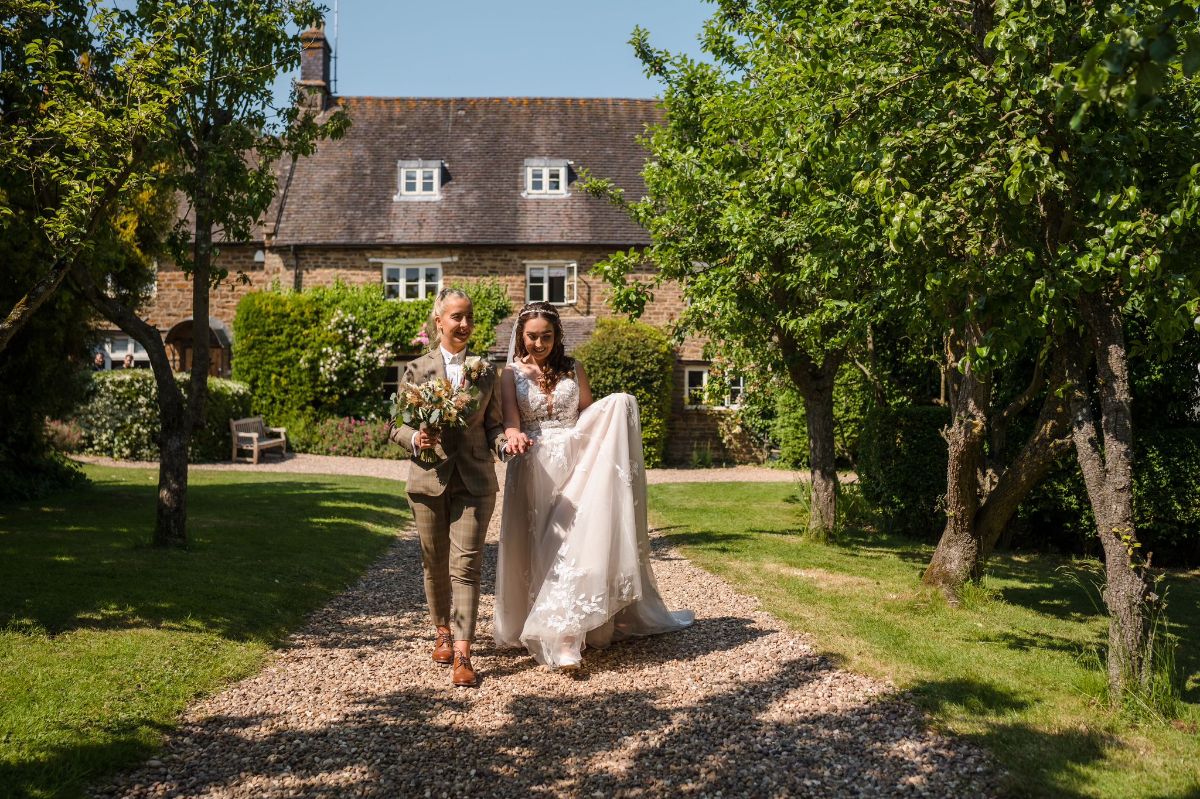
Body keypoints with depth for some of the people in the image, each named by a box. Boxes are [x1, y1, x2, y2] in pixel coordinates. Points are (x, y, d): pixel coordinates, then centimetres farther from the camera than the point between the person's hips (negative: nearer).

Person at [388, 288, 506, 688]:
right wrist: (416, 438, -16)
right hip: (429, 478, 0)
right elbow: (396, 425, 5)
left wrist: (505, 440, -11)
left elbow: (494, 424, 11)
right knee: (435, 563, 12)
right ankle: (442, 631, 33)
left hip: (474, 479, 0)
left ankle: (462, 654, -8)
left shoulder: (485, 371, 8)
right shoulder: (416, 369, 3)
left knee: (465, 565, -7)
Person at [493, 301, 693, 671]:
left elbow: (590, 417, 11)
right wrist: (513, 434, -33)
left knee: (575, 544, -8)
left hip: (575, 465, 1)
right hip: (534, 469, -1)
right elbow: (510, 415, -10)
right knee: (544, 550, -4)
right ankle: (561, 638, -3)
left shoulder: (573, 369, 10)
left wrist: (614, 412, -9)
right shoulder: (512, 373, 5)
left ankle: (568, 632, 2)